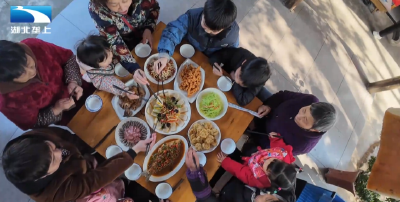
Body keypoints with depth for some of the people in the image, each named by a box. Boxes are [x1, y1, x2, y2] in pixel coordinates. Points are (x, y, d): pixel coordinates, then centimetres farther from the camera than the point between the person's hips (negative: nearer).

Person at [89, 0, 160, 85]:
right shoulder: (97, 9, -35)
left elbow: (154, 7, -11)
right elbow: (114, 41, -32)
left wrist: (148, 29, -27)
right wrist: (134, 68, -45)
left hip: (144, 33, 2)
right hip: (125, 42, -1)